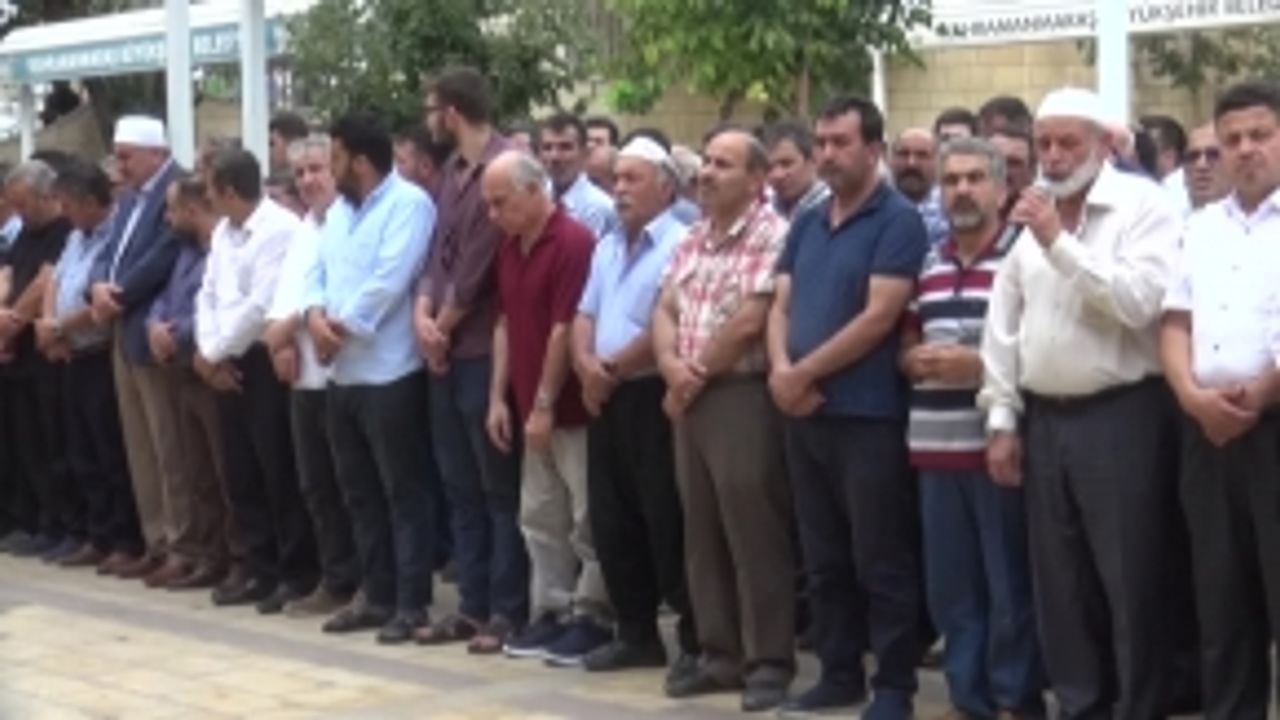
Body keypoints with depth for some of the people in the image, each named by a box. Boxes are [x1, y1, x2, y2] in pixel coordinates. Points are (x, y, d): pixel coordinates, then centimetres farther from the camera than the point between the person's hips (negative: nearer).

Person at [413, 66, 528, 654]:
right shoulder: (454, 170, 14)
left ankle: (508, 610, 6)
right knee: (460, 486, 12)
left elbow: (476, 267, -16)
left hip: (485, 351, -9)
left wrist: (444, 327, -6)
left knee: (500, 488, 0)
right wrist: (423, 312, -2)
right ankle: (473, 605, 20)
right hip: (446, 351, 9)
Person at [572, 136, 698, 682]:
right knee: (612, 523, 10)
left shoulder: (679, 245, -10)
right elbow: (585, 316, 14)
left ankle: (696, 640, 2)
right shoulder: (607, 247, 17)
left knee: (668, 524, -5)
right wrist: (586, 364, -6)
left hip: (652, 397, -8)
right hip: (605, 400, 8)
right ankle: (637, 634, 20)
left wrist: (613, 368, -9)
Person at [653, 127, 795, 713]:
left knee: (754, 536, -4)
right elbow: (665, 310, 12)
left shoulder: (770, 236, -11)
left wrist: (697, 373, -7)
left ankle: (769, 662, 3)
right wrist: (672, 367, -8)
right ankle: (720, 654, 20)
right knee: (702, 533, 12)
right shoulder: (692, 239, 16)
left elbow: (749, 320, -17)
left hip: (742, 397, -8)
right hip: (690, 400, 8)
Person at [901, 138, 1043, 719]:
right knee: (950, 586, 10)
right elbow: (905, 347, 21)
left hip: (997, 445, -6)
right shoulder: (926, 267, 15)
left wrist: (979, 365, -18)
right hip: (935, 446, 6)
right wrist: (915, 361, -1)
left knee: (1009, 587, 2)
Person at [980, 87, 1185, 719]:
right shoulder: (1030, 214, 11)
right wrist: (1002, 419, 8)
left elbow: (1140, 302, -21)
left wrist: (1059, 241, -20)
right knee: (1060, 584, 12)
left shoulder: (1142, 206, -7)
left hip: (1122, 417, -6)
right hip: (1044, 419, 6)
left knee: (1133, 584, -1)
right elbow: (1004, 321, 12)